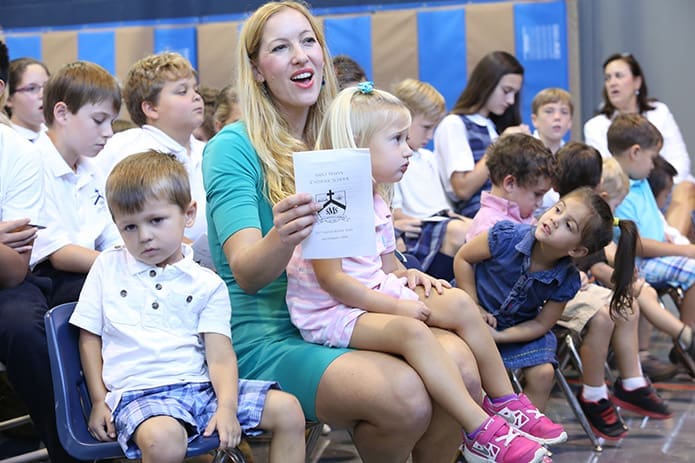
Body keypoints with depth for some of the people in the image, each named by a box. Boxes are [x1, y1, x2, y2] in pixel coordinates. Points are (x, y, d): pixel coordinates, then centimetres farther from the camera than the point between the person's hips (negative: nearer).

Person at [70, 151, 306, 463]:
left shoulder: (207, 284, 10)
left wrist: (227, 407, -16)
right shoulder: (107, 267, 13)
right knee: (164, 437, -39)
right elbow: (89, 337, 14)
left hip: (200, 385, 3)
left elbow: (220, 355, 1)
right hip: (137, 392, -3)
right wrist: (99, 401, 4)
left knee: (288, 410, -13)